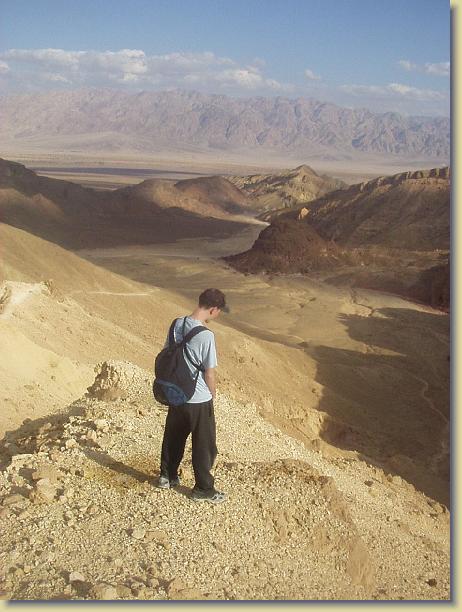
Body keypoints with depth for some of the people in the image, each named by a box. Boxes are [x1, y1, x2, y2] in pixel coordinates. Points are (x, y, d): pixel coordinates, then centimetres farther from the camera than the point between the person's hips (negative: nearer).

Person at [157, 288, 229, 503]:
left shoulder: (177, 324, -4)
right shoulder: (206, 335, -25)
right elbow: (209, 374, -18)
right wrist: (212, 394, 1)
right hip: (199, 401, -7)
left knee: (173, 437, 24)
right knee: (204, 447, 11)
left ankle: (167, 476, 40)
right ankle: (203, 489, 23)